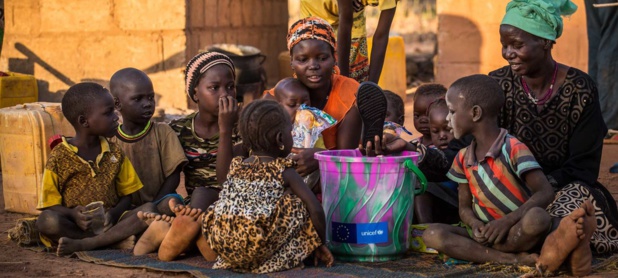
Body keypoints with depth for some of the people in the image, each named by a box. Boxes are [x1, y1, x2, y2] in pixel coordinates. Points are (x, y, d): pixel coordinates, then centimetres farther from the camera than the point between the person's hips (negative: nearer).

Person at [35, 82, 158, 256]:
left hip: (109, 222, 4)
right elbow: (50, 205, 0)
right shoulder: (59, 157, 1)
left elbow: (126, 196, 11)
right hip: (77, 224, -3)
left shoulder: (114, 153, 12)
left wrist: (113, 214, -12)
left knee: (148, 209, -23)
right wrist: (73, 214, -22)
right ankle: (116, 238, -27)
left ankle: (82, 244, -29)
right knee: (47, 221, -34)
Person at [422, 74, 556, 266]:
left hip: (516, 233, -5)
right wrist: (475, 225, -12)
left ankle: (477, 252, -22)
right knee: (432, 234, -21)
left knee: (538, 218, -37)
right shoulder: (463, 159, 8)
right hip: (485, 233, 5)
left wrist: (507, 221, -27)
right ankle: (509, 259, -30)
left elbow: (546, 192, -17)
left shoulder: (513, 149, -11)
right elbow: (465, 207, 12)